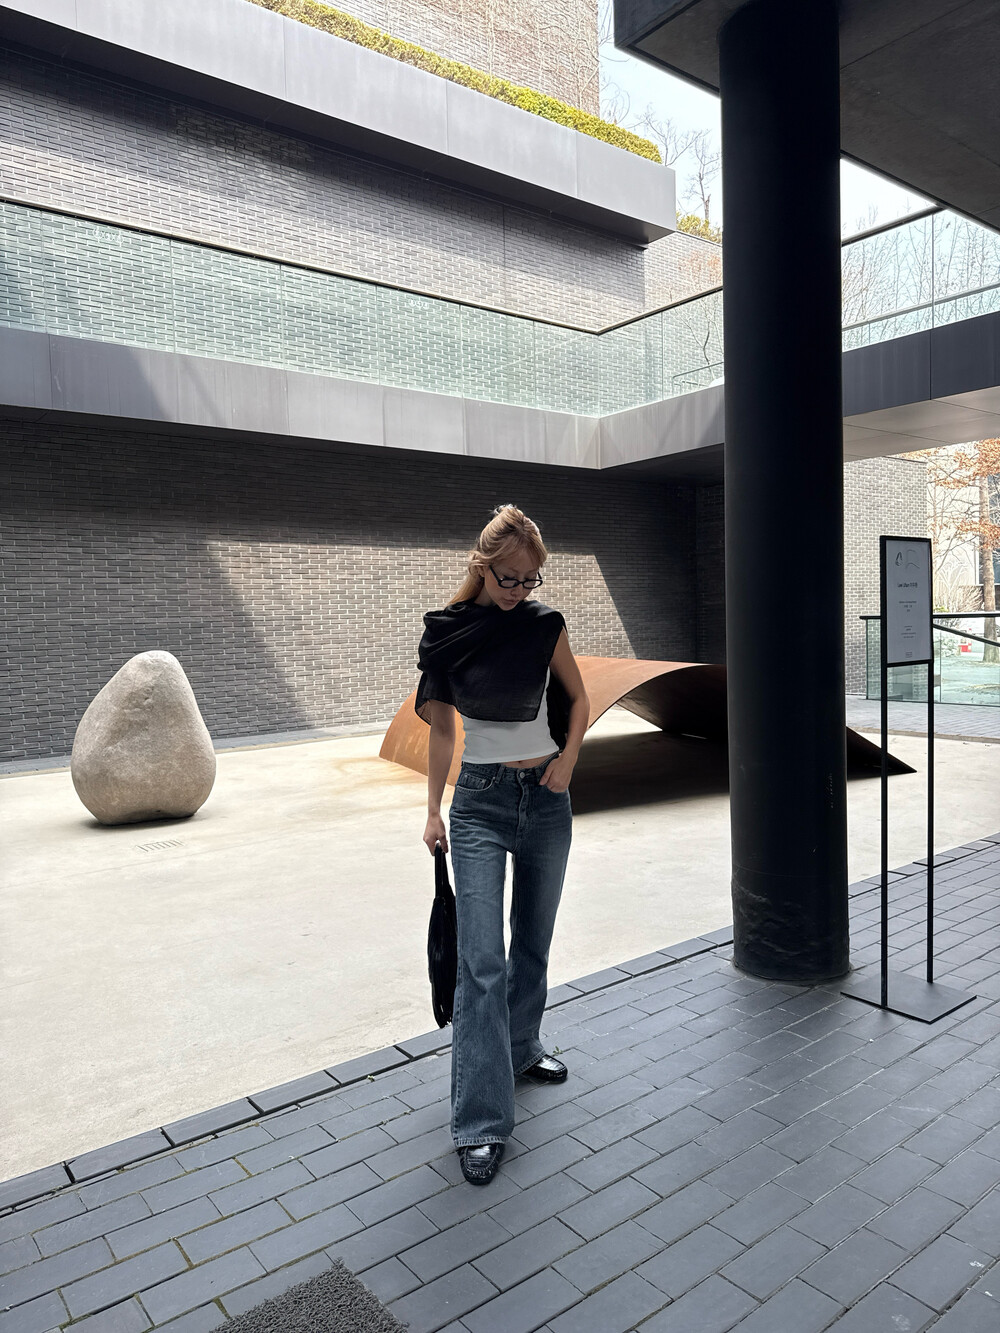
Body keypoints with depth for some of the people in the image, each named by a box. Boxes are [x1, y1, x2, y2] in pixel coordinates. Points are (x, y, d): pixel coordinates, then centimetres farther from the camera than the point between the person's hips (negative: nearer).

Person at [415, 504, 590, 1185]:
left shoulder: (546, 624, -3)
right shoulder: (446, 632, -5)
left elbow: (579, 699, 10)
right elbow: (441, 727, 1)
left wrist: (568, 757, -6)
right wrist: (433, 810, 1)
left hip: (546, 798, 3)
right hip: (480, 802, -2)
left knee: (534, 942, 16)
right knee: (482, 960, -7)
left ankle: (523, 1048, 40)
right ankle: (481, 1122, 1)